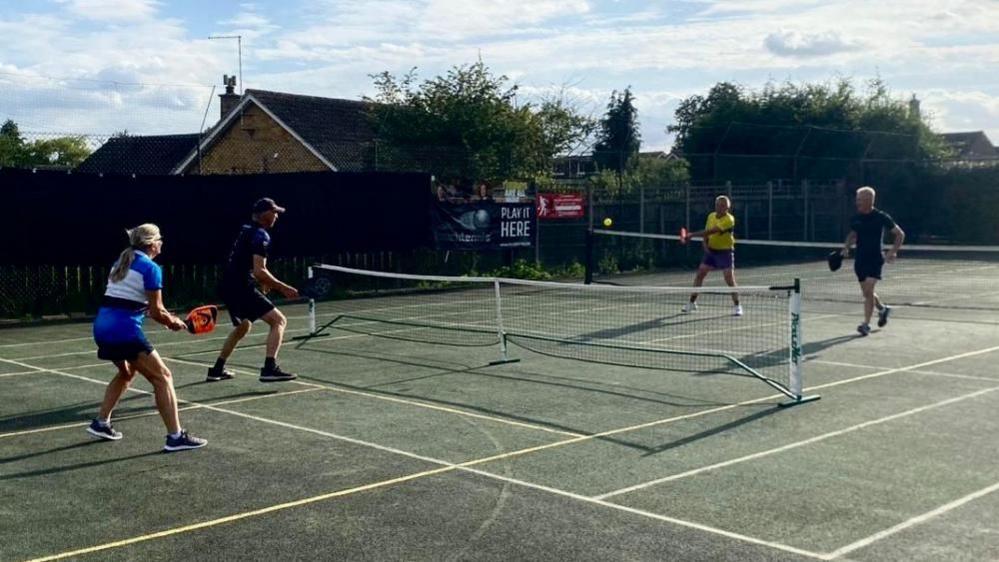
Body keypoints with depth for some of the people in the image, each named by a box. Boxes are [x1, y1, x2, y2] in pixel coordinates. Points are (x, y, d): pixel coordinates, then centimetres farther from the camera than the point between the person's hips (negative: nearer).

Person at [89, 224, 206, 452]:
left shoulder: (121, 263, 18)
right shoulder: (151, 268, -7)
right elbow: (156, 312, -8)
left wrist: (167, 317, 18)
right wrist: (174, 323, 11)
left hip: (102, 327, 9)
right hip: (125, 330, -9)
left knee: (127, 372, 31)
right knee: (162, 376, -2)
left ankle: (101, 423, 33)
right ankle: (175, 437, -6)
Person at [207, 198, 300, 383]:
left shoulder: (245, 230, 16)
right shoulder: (261, 236, -12)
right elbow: (258, 271, -21)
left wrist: (265, 281, 27)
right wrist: (283, 288, -16)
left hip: (228, 287, 10)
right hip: (242, 288, -10)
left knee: (243, 326, 30)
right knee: (279, 320, -8)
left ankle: (217, 370, 34)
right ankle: (269, 369, -20)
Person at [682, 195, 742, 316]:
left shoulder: (729, 219, -20)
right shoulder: (711, 216, 3)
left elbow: (711, 231, -28)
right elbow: (706, 234, 11)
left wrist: (693, 234, -29)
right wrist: (705, 245, -10)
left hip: (725, 252, -6)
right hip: (711, 251, 6)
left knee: (730, 279, -12)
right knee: (699, 274, 2)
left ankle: (737, 306, 1)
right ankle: (692, 302, 13)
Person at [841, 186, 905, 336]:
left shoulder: (881, 217, -8)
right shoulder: (855, 218, 5)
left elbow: (900, 234, 1)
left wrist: (893, 252, -10)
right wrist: (846, 246, 5)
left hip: (876, 259, -5)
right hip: (860, 260, 6)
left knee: (868, 291, -18)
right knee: (866, 293, 13)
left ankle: (866, 324, -13)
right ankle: (883, 309, 42)